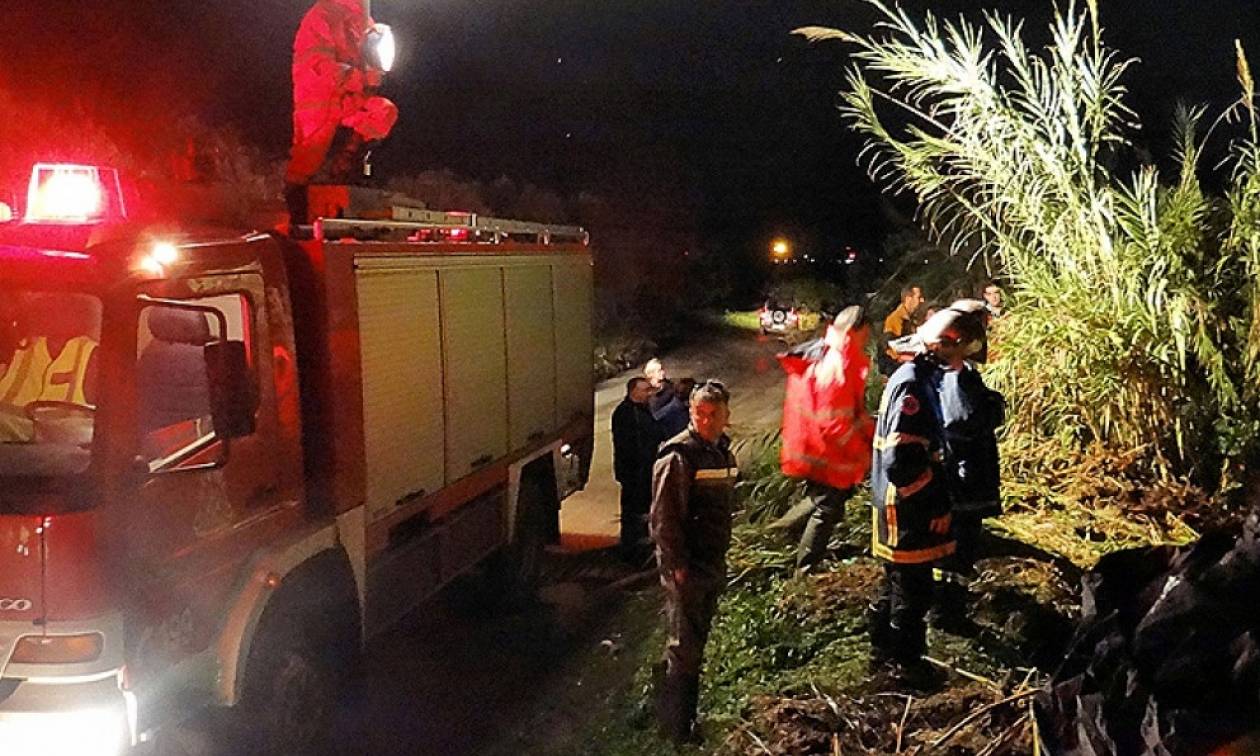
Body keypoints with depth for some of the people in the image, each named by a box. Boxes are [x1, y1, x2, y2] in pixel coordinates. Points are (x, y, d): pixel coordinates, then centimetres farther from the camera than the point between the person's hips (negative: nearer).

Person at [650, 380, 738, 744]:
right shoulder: (678, 455, -17)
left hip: (713, 564, 8)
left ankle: (684, 716, 30)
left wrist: (720, 560, 16)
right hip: (686, 567, -8)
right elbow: (664, 517, -18)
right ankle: (676, 727, 8)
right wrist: (678, 566, -19)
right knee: (684, 648, -3)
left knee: (696, 644, 17)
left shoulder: (722, 451, 8)